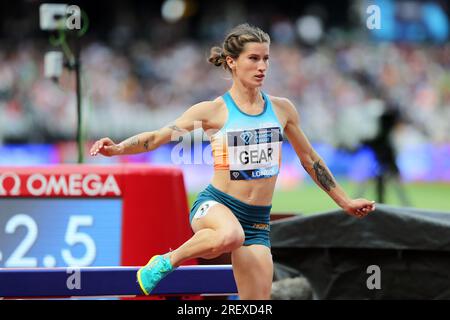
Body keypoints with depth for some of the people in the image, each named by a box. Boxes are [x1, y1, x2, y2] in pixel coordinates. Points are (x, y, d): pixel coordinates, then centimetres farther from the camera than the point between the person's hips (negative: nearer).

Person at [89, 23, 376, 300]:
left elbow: (310, 160, 20)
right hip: (215, 206, -4)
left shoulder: (282, 109, 8)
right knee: (230, 235, -41)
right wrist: (117, 148, -24)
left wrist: (345, 202, 24)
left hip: (257, 221, 4)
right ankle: (167, 262, -15)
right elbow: (157, 138, -7)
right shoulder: (213, 111, -4)